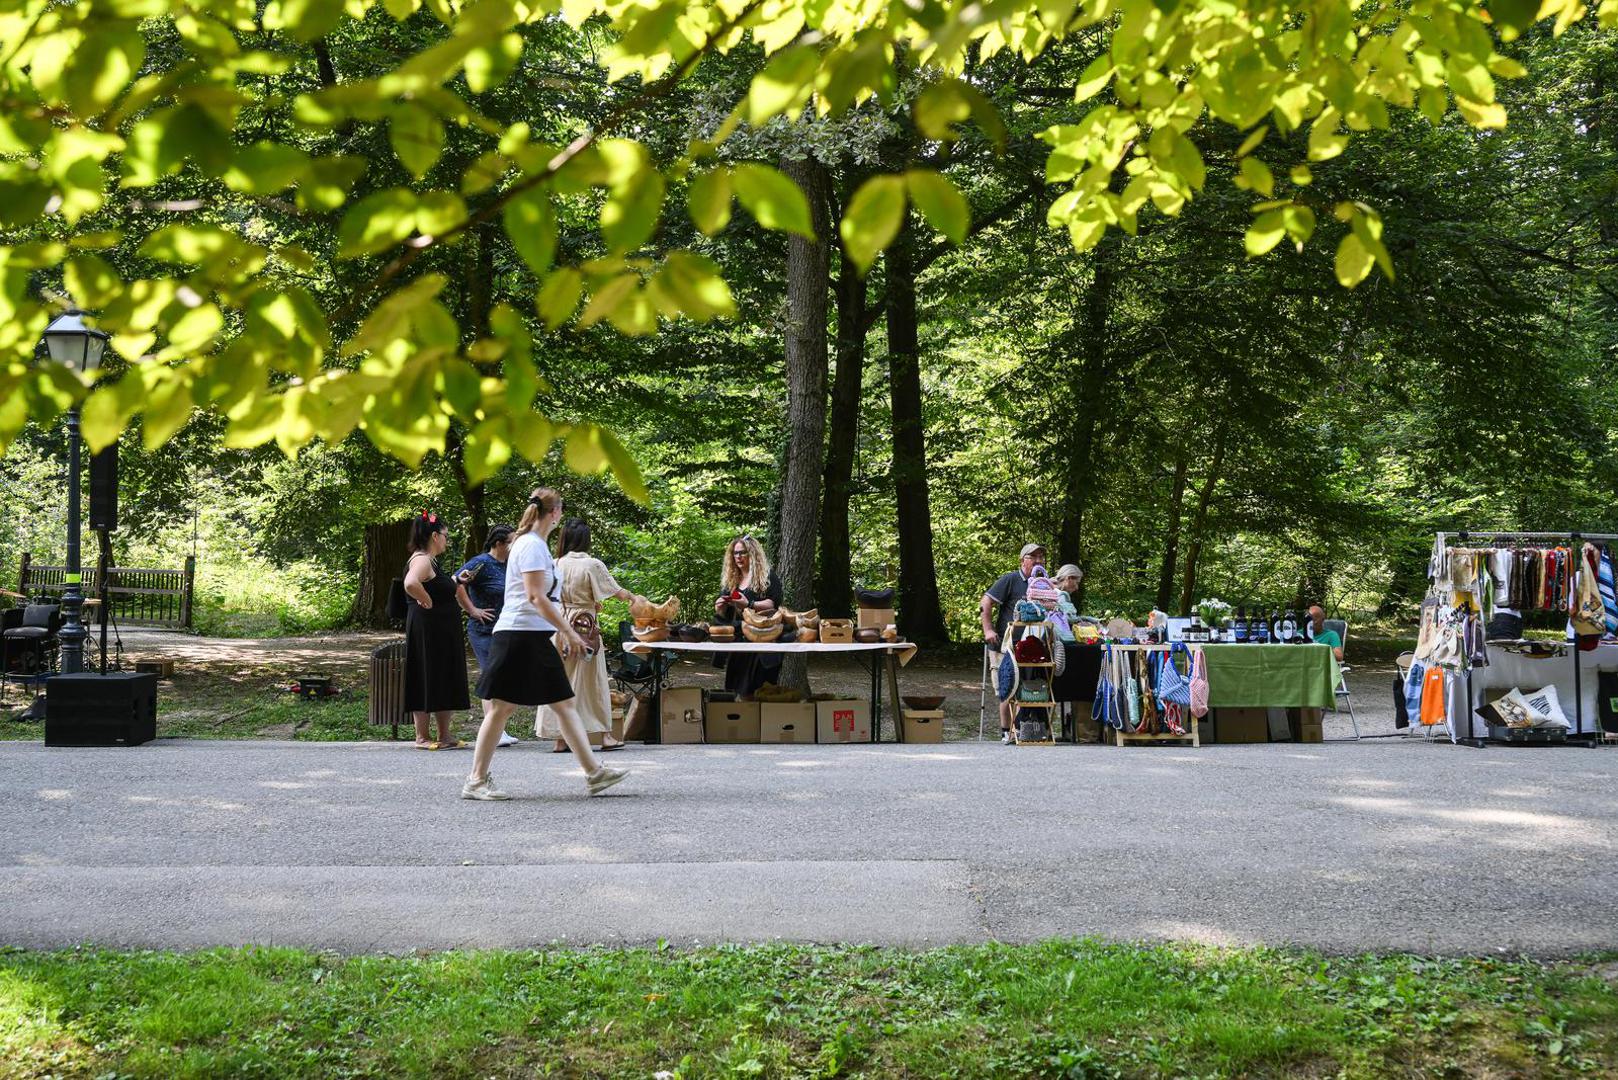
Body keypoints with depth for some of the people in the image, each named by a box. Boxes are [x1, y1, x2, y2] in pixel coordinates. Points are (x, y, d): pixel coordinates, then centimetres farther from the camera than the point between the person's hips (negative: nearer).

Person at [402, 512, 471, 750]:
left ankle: (444, 735, 17)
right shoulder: (422, 560, -16)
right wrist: (428, 603, -22)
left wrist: (456, 582, 22)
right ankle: (422, 737, 4)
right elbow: (410, 584, -34)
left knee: (441, 681, 12)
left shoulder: (428, 560, 16)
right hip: (427, 629, -10)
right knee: (425, 680, -3)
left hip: (441, 632, 10)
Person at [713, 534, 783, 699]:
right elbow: (722, 615, 20)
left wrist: (749, 605, -22)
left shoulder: (767, 576, 2)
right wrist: (720, 607, -3)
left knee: (760, 688, -9)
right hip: (737, 640, 5)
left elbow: (774, 604, -10)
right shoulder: (730, 580, 17)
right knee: (741, 690, 2)